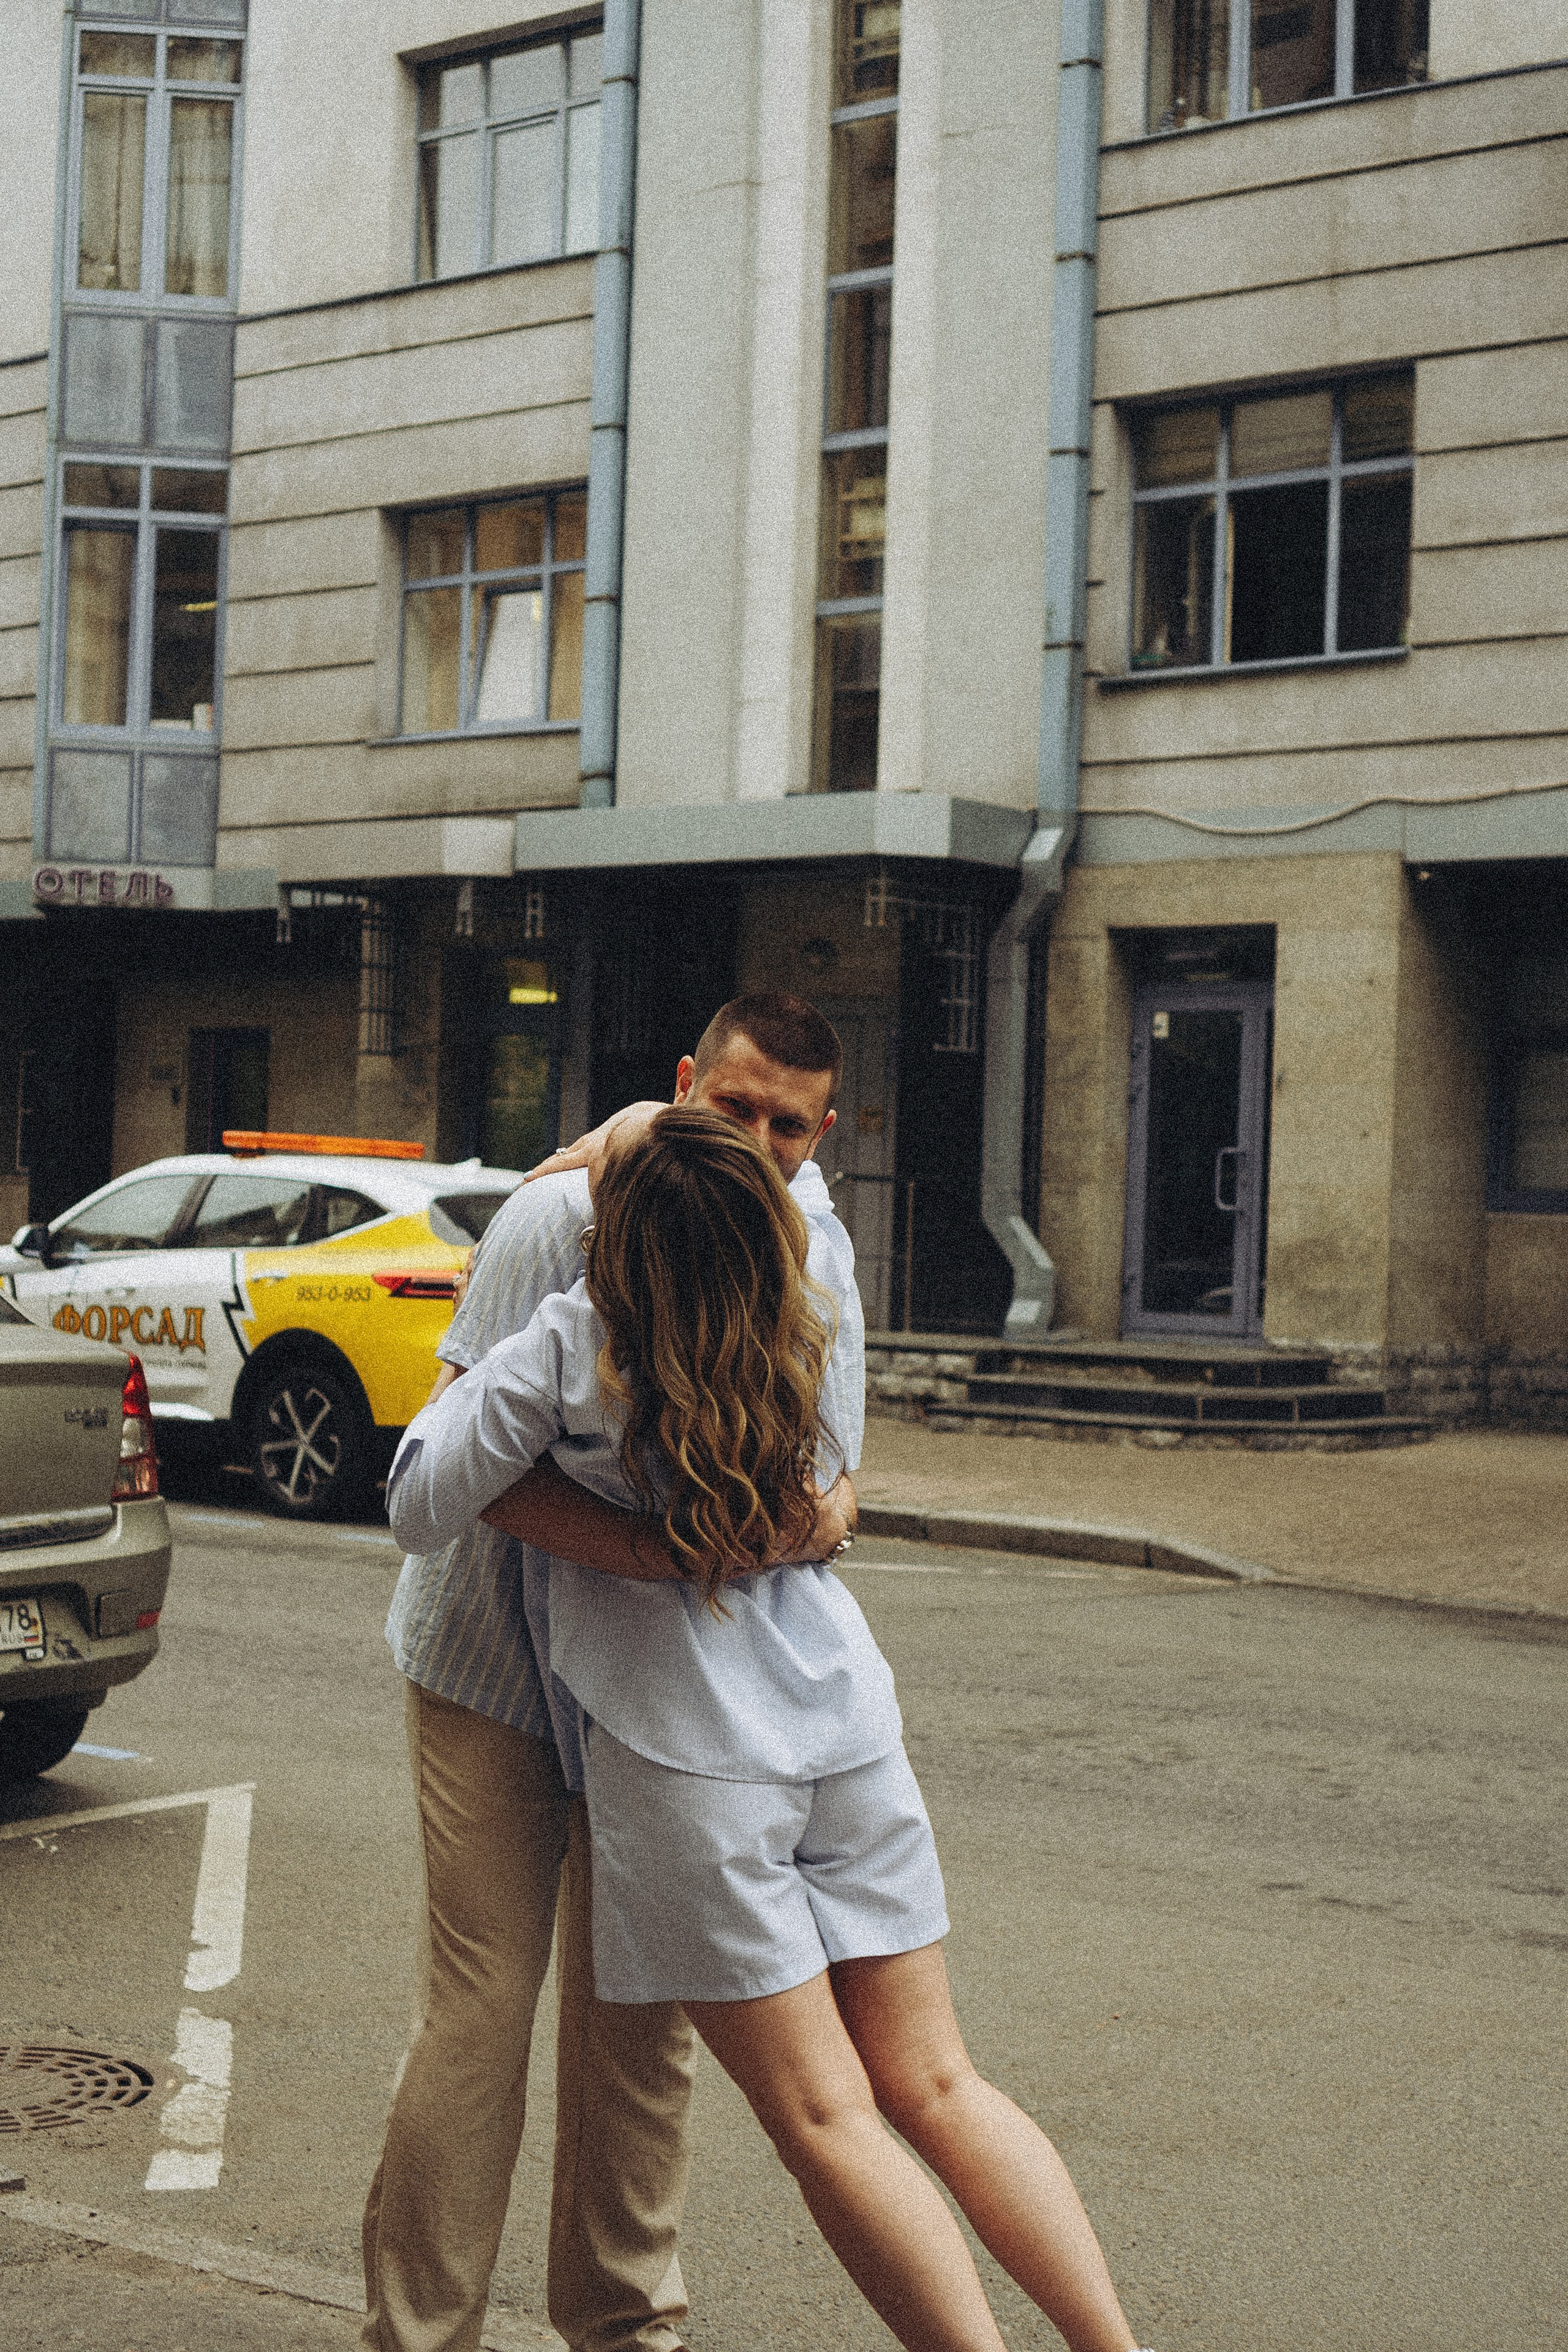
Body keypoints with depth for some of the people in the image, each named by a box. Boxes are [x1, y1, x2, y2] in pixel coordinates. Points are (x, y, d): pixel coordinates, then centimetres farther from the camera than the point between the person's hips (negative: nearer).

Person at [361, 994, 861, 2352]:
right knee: (480, 2008, -6)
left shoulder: (810, 1236, -2)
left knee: (641, 2013, 9)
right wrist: (638, 1548, -36)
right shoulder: (559, 1220, -18)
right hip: (495, 1664, -4)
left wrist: (827, 1508, -20)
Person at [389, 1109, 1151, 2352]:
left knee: (824, 2117, 1)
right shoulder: (811, 1327, 1)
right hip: (847, 1723, 5)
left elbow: (421, 1507, -9)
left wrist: (455, 1381, 10)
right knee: (934, 2085, 11)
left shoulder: (569, 1350, -14)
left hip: (691, 1758, -5)